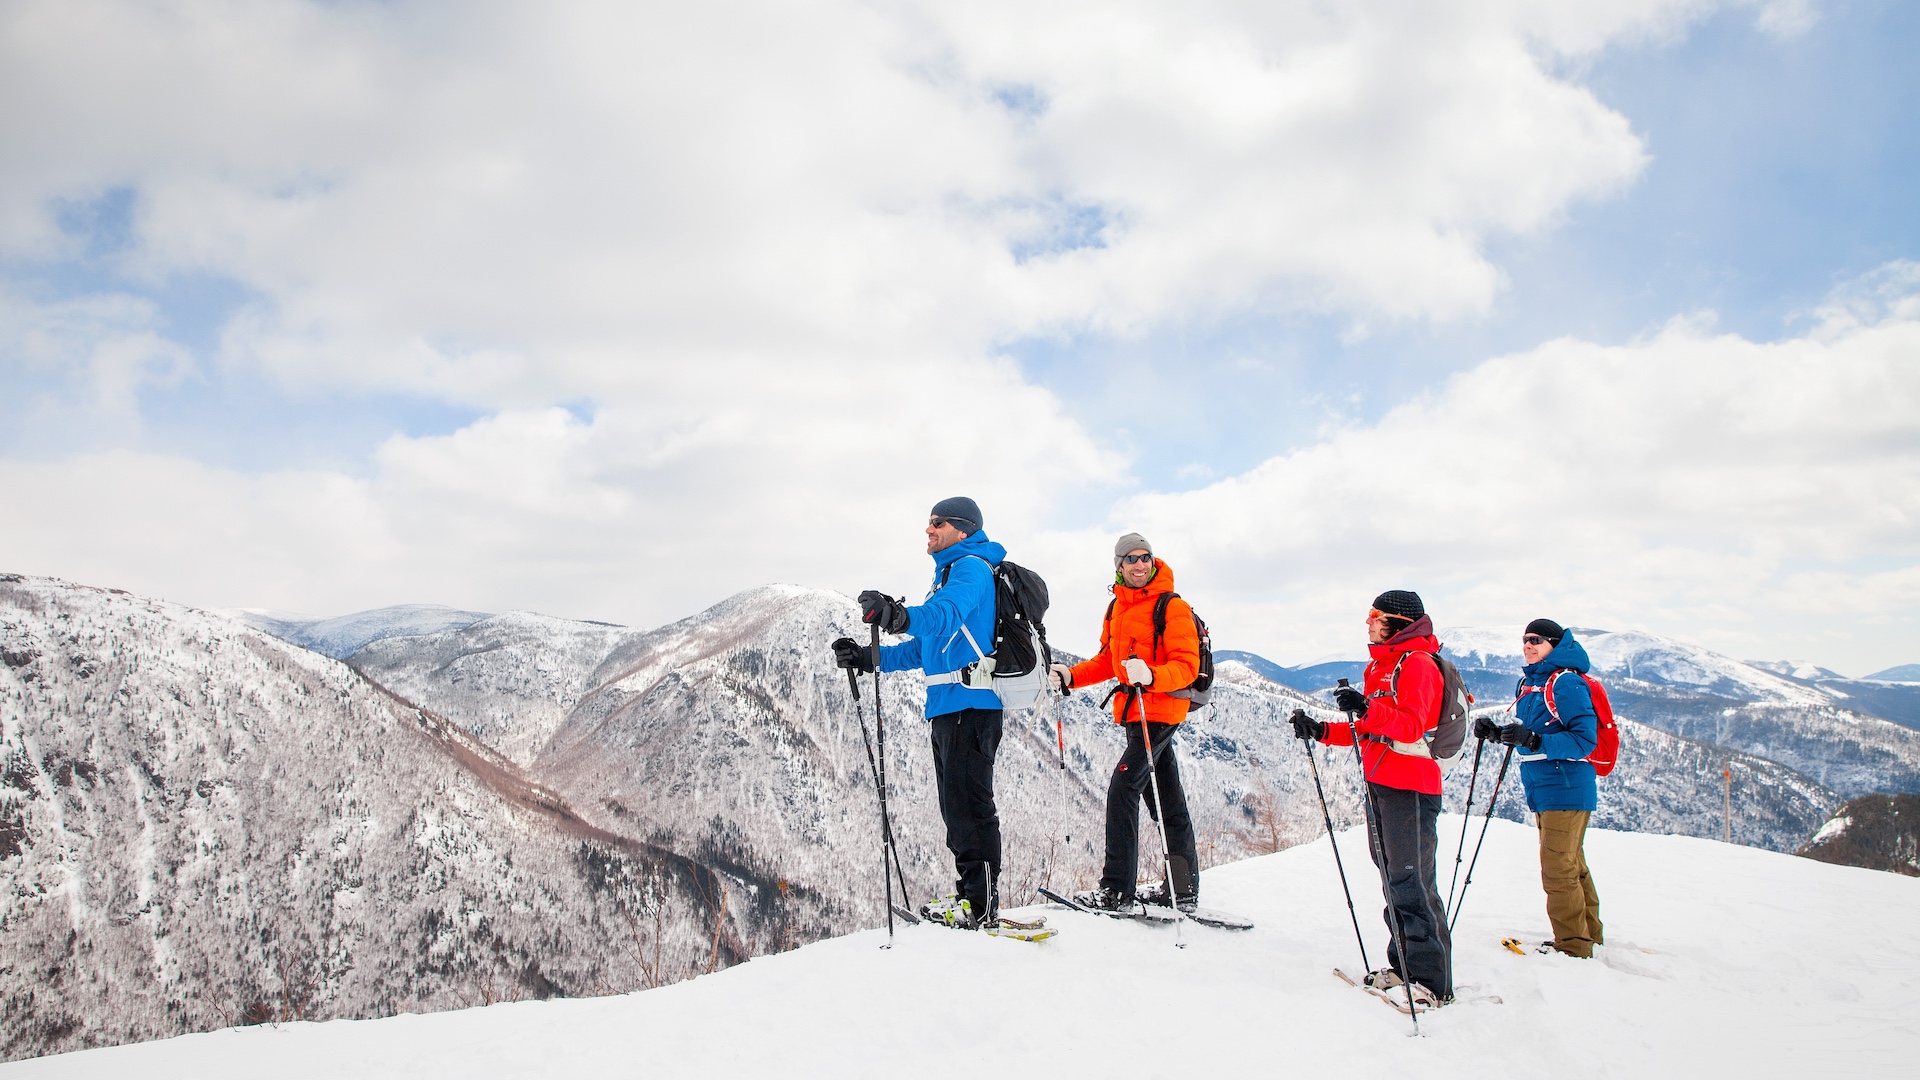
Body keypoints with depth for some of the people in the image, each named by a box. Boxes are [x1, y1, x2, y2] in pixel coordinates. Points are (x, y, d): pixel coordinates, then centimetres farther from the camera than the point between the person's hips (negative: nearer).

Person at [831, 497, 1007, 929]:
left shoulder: (971, 568, -7)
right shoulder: (946, 575, 24)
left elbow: (947, 614, -29)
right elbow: (921, 649, 28)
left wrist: (901, 616, -47)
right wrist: (867, 658, 20)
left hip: (969, 703, -10)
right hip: (947, 706, 11)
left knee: (969, 803, -9)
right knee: (956, 805, 12)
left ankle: (982, 904, -4)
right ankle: (970, 894, 19)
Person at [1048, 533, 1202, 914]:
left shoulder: (1172, 607, -10)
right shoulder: (1117, 607, 13)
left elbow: (1187, 666, -16)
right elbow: (1107, 660, 19)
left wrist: (1150, 675, -34)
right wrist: (1071, 676, 5)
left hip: (1159, 710, -8)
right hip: (1135, 711, 8)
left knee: (1122, 790, -15)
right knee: (1167, 799, 13)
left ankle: (1116, 890, -13)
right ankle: (1184, 891, 22)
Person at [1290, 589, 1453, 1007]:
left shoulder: (1418, 664, -10)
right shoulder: (1379, 665, 19)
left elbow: (1411, 725, -24)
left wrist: (1366, 708, -35)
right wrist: (1322, 731, 13)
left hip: (1410, 785, -10)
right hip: (1381, 782, 10)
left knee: (1412, 881, -9)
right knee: (1394, 877, 13)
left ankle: (1432, 980, -5)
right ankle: (1404, 965, 21)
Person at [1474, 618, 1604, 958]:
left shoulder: (1567, 684, -14)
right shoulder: (1526, 684, 12)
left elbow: (1584, 739, -21)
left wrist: (1534, 740, -30)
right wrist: (1496, 733, 3)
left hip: (1566, 787, -9)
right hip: (1543, 790, 9)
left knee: (1558, 869, -6)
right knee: (1572, 866, 19)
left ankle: (1573, 946, 3)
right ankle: (1589, 934, 32)